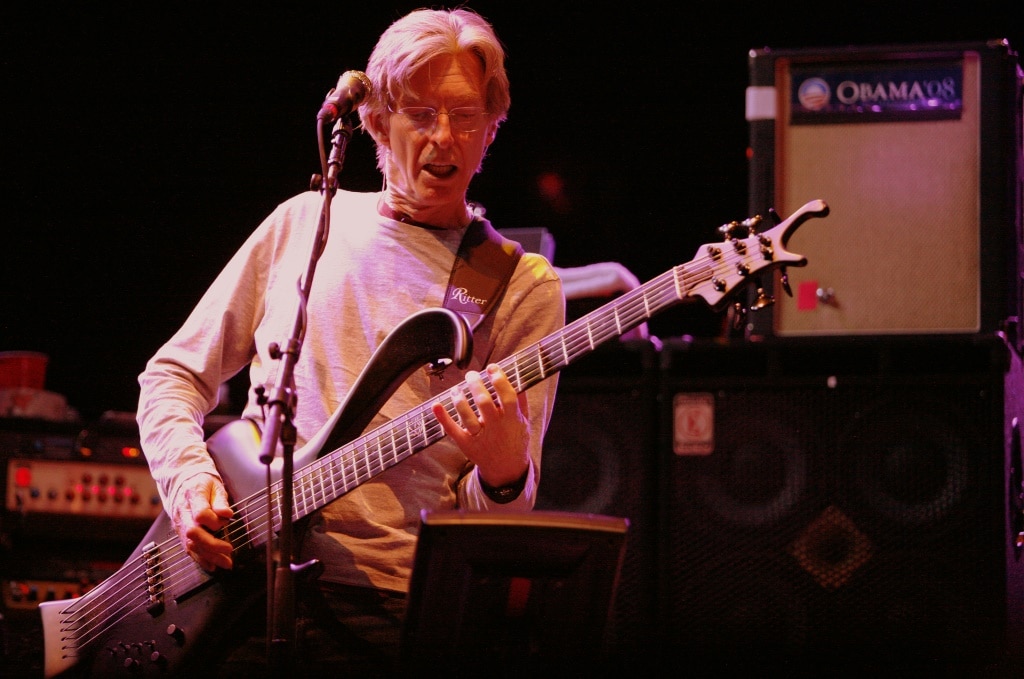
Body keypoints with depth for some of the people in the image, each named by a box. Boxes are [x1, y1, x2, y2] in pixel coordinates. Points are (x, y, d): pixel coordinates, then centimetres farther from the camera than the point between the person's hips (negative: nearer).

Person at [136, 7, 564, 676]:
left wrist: (503, 470, -20)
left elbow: (495, 519, 4)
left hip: (389, 603, -2)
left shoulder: (524, 288, 6)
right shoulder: (304, 224, 15)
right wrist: (188, 478, -1)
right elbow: (173, 374, 19)